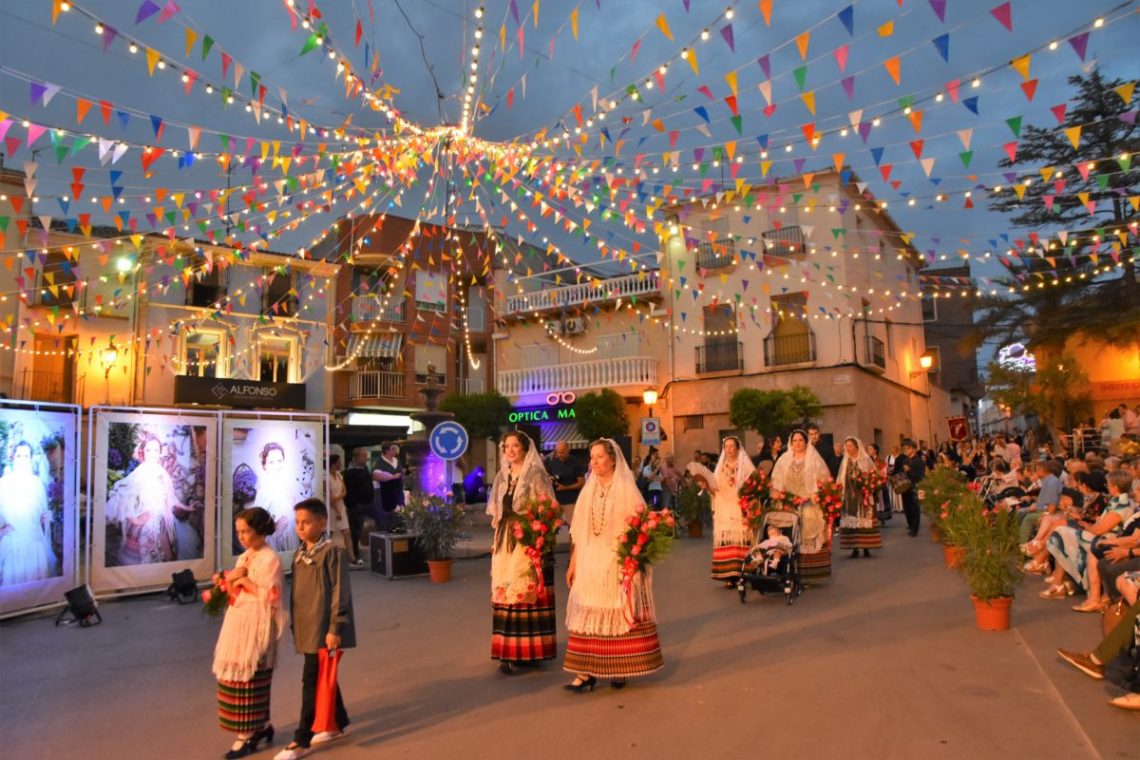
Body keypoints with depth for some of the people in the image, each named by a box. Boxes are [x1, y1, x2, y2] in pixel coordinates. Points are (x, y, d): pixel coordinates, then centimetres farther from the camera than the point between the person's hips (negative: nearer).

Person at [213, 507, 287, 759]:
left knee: (249, 679, -2)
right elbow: (237, 595, 16)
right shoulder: (243, 558, 12)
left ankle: (247, 734, 9)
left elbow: (272, 597, -19)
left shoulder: (270, 559, -13)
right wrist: (228, 582, -3)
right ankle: (260, 725, 24)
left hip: (257, 626, -9)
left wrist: (245, 581, -16)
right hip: (238, 623, 9)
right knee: (236, 678, 12)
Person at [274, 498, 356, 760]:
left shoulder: (331, 552, -14)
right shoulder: (298, 554, 10)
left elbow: (340, 592, -15)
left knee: (312, 680, -4)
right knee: (322, 677, 17)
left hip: (323, 628, -8)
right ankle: (338, 723, 33)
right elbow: (296, 592, 15)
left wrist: (335, 628, -17)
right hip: (305, 627, 8)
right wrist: (295, 625, 16)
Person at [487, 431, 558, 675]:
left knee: (525, 591, -6)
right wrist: (496, 540, 13)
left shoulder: (536, 475, -5)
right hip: (505, 541, 6)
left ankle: (523, 651, -2)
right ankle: (509, 649, 14)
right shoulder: (502, 476, 13)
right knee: (504, 591, 6)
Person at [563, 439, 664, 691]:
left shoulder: (626, 489, -4)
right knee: (588, 614, 0)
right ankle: (587, 671, 3)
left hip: (618, 563, -4)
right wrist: (573, 563, 12)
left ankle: (619, 668, 14)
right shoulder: (588, 491, 10)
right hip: (590, 563, 4)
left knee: (619, 613, 2)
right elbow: (578, 533, 13)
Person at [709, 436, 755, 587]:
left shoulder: (745, 465, 5)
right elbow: (716, 489, 13)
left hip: (741, 509, -3)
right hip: (724, 510, 3)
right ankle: (729, 575, -6)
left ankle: (742, 573, -6)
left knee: (741, 539, -10)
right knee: (726, 540, -6)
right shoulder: (720, 467, 15)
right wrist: (708, 486, -5)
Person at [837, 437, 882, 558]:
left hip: (863, 496, -3)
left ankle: (866, 547, 0)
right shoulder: (845, 462, 13)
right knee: (850, 521, -1)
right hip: (849, 496, 3)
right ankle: (854, 548, 1)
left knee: (865, 520, -4)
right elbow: (841, 480, 13)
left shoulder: (866, 460, 2)